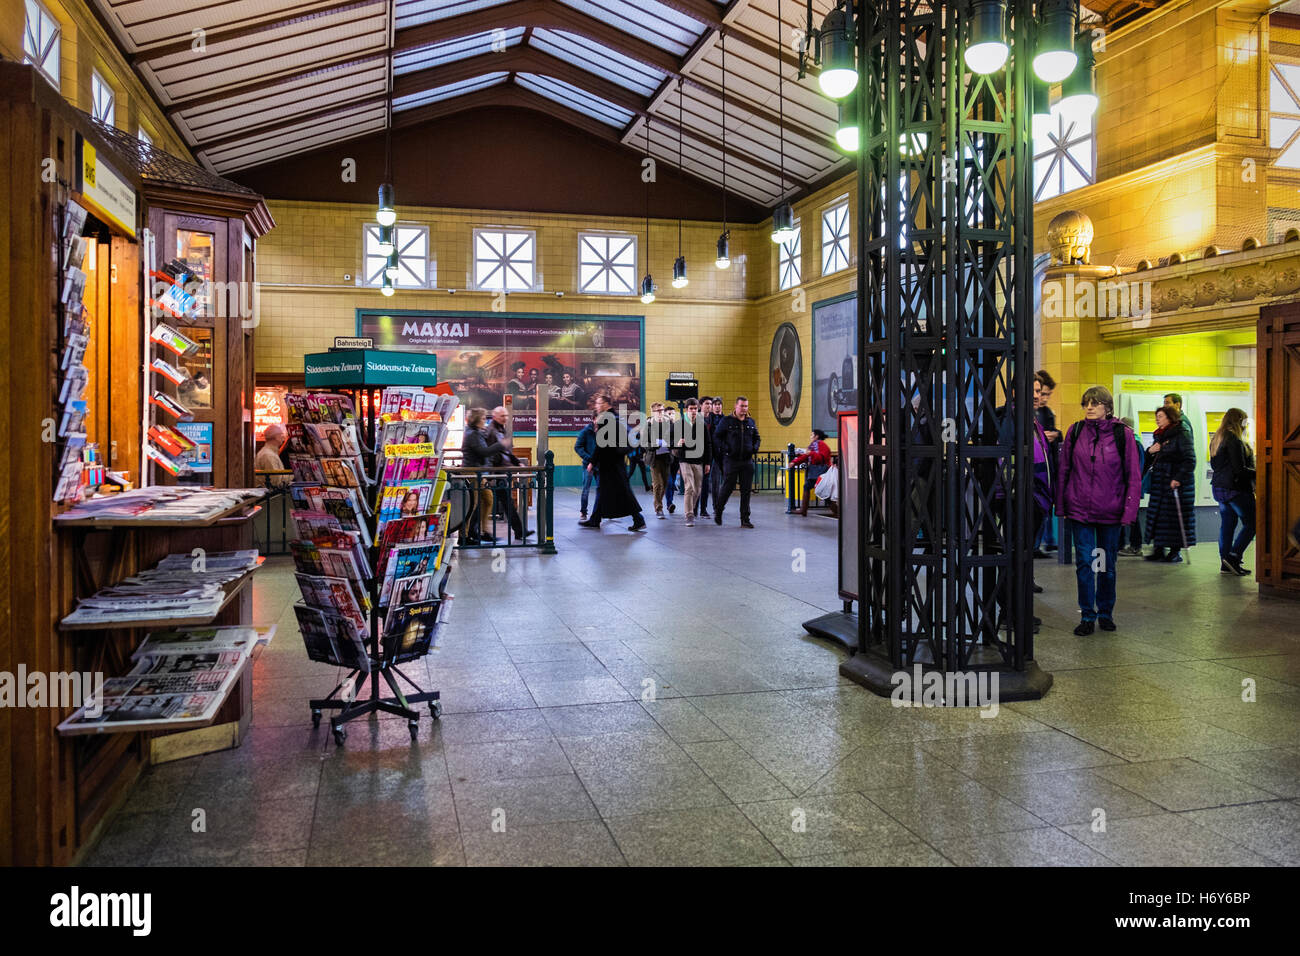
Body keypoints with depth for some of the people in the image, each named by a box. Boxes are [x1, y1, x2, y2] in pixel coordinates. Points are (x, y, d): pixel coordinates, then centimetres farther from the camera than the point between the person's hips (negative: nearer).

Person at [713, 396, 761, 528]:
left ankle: (745, 519, 7)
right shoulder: (726, 421, -2)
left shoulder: (751, 422, 11)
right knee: (727, 489, 1)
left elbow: (756, 437, 24)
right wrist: (725, 448, -14)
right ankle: (718, 510, 27)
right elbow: (716, 437, -1)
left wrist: (755, 448, 6)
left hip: (747, 461, 4)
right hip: (732, 461, -4)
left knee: (746, 491, 3)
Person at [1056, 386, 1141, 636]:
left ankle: (1105, 613, 25)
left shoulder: (1122, 434, -3)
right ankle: (1087, 616, 10)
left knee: (1108, 563, 11)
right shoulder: (1075, 432, 2)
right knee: (1084, 562, 0)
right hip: (1080, 509, 1)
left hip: (1110, 511, 0)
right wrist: (1061, 505, 3)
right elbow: (1063, 470, 6)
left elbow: (1133, 475, -1)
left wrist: (1129, 510, -7)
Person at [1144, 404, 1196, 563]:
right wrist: (1150, 451, -1)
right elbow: (1148, 462, 21)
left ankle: (1176, 550, 6)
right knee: (1156, 514, 6)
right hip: (1159, 482, 7)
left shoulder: (1181, 434, -9)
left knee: (1176, 515, -2)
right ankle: (1159, 549, 13)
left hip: (1177, 484, -7)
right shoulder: (1159, 436, 15)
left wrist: (1179, 478, -22)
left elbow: (1190, 460, -16)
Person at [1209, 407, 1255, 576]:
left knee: (1227, 524, 11)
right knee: (1251, 524, -2)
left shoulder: (1216, 440, 11)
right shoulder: (1234, 440, -17)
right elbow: (1240, 470, -18)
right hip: (1236, 489, -9)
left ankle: (1226, 563, 11)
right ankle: (1233, 557, -7)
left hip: (1220, 488, 9)